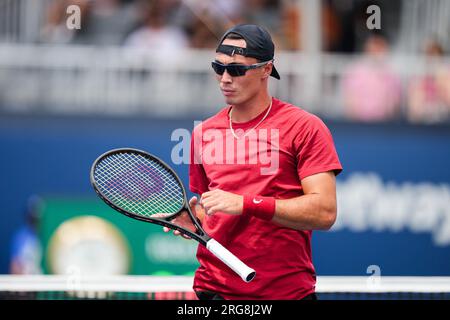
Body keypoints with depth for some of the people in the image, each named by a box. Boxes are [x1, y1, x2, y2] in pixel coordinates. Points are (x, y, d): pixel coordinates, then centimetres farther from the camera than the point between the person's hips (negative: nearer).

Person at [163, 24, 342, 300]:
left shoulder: (305, 128, -6)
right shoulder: (203, 133, 8)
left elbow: (324, 212, -15)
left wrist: (246, 203, -21)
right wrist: (193, 221, -3)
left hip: (287, 291, -4)